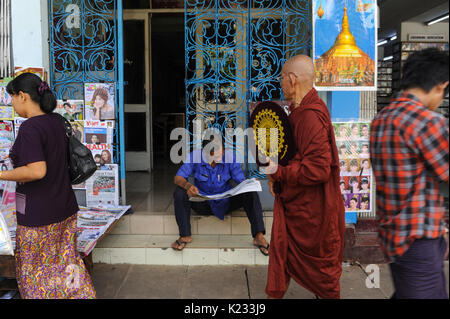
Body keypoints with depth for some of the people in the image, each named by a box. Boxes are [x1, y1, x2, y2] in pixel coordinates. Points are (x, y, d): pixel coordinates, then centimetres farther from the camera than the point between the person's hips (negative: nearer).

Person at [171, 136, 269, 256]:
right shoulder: (195, 157, -14)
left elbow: (241, 181, -10)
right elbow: (178, 178, -15)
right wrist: (187, 185, -38)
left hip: (225, 203, 0)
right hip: (202, 204, 0)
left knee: (250, 194, -24)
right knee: (180, 192, -26)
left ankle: (259, 236, -30)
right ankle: (185, 236, -19)